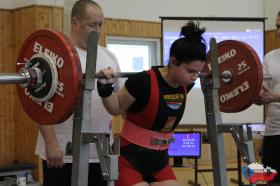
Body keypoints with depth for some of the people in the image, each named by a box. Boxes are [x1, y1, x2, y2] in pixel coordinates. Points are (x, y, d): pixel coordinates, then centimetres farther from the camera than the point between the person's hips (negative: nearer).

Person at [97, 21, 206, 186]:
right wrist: (105, 89, -24)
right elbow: (117, 108, -7)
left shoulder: (184, 85, -3)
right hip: (130, 161, -7)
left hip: (159, 161, 7)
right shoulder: (143, 82, -23)